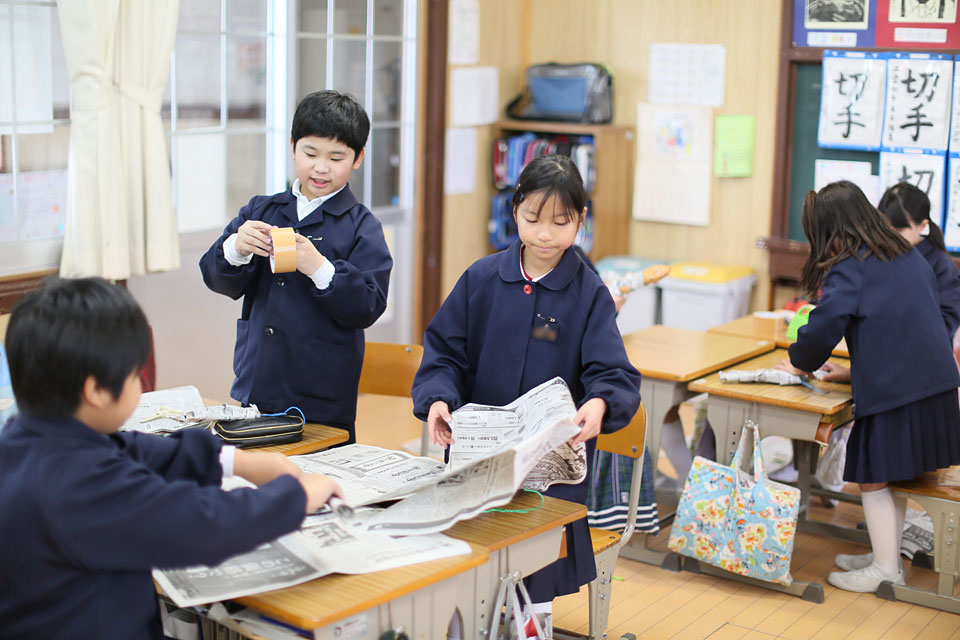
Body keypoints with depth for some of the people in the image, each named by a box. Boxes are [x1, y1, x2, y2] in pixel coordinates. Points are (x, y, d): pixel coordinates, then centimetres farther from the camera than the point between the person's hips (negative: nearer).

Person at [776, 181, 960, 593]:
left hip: (891, 389, -8)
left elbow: (826, 324, -18)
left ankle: (885, 571, 13)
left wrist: (801, 361, 1)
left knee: (874, 477, 5)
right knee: (894, 474, 19)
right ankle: (887, 555, 30)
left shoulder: (849, 266, -10)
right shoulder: (908, 256, 15)